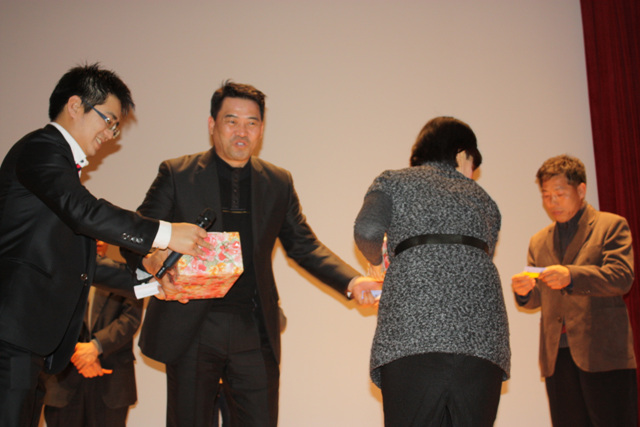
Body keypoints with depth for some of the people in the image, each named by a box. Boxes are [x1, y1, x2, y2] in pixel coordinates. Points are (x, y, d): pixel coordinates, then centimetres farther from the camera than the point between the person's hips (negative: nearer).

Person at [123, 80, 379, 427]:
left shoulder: (278, 183, 10)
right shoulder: (176, 174, 1)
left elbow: (304, 246, 13)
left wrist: (352, 281, -3)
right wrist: (151, 259, -26)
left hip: (255, 333, 2)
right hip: (191, 332, -2)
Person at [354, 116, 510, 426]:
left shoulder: (393, 182, 17)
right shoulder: (483, 200, 27)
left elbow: (367, 230, -2)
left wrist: (376, 262, 19)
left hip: (412, 331, -3)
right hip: (482, 337, 3)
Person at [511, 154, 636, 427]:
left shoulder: (611, 226, 6)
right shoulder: (539, 241, 21)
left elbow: (621, 277, -9)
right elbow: (537, 299, 16)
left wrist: (571, 276, -24)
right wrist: (524, 291, -9)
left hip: (603, 353, -4)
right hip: (557, 355, 4)